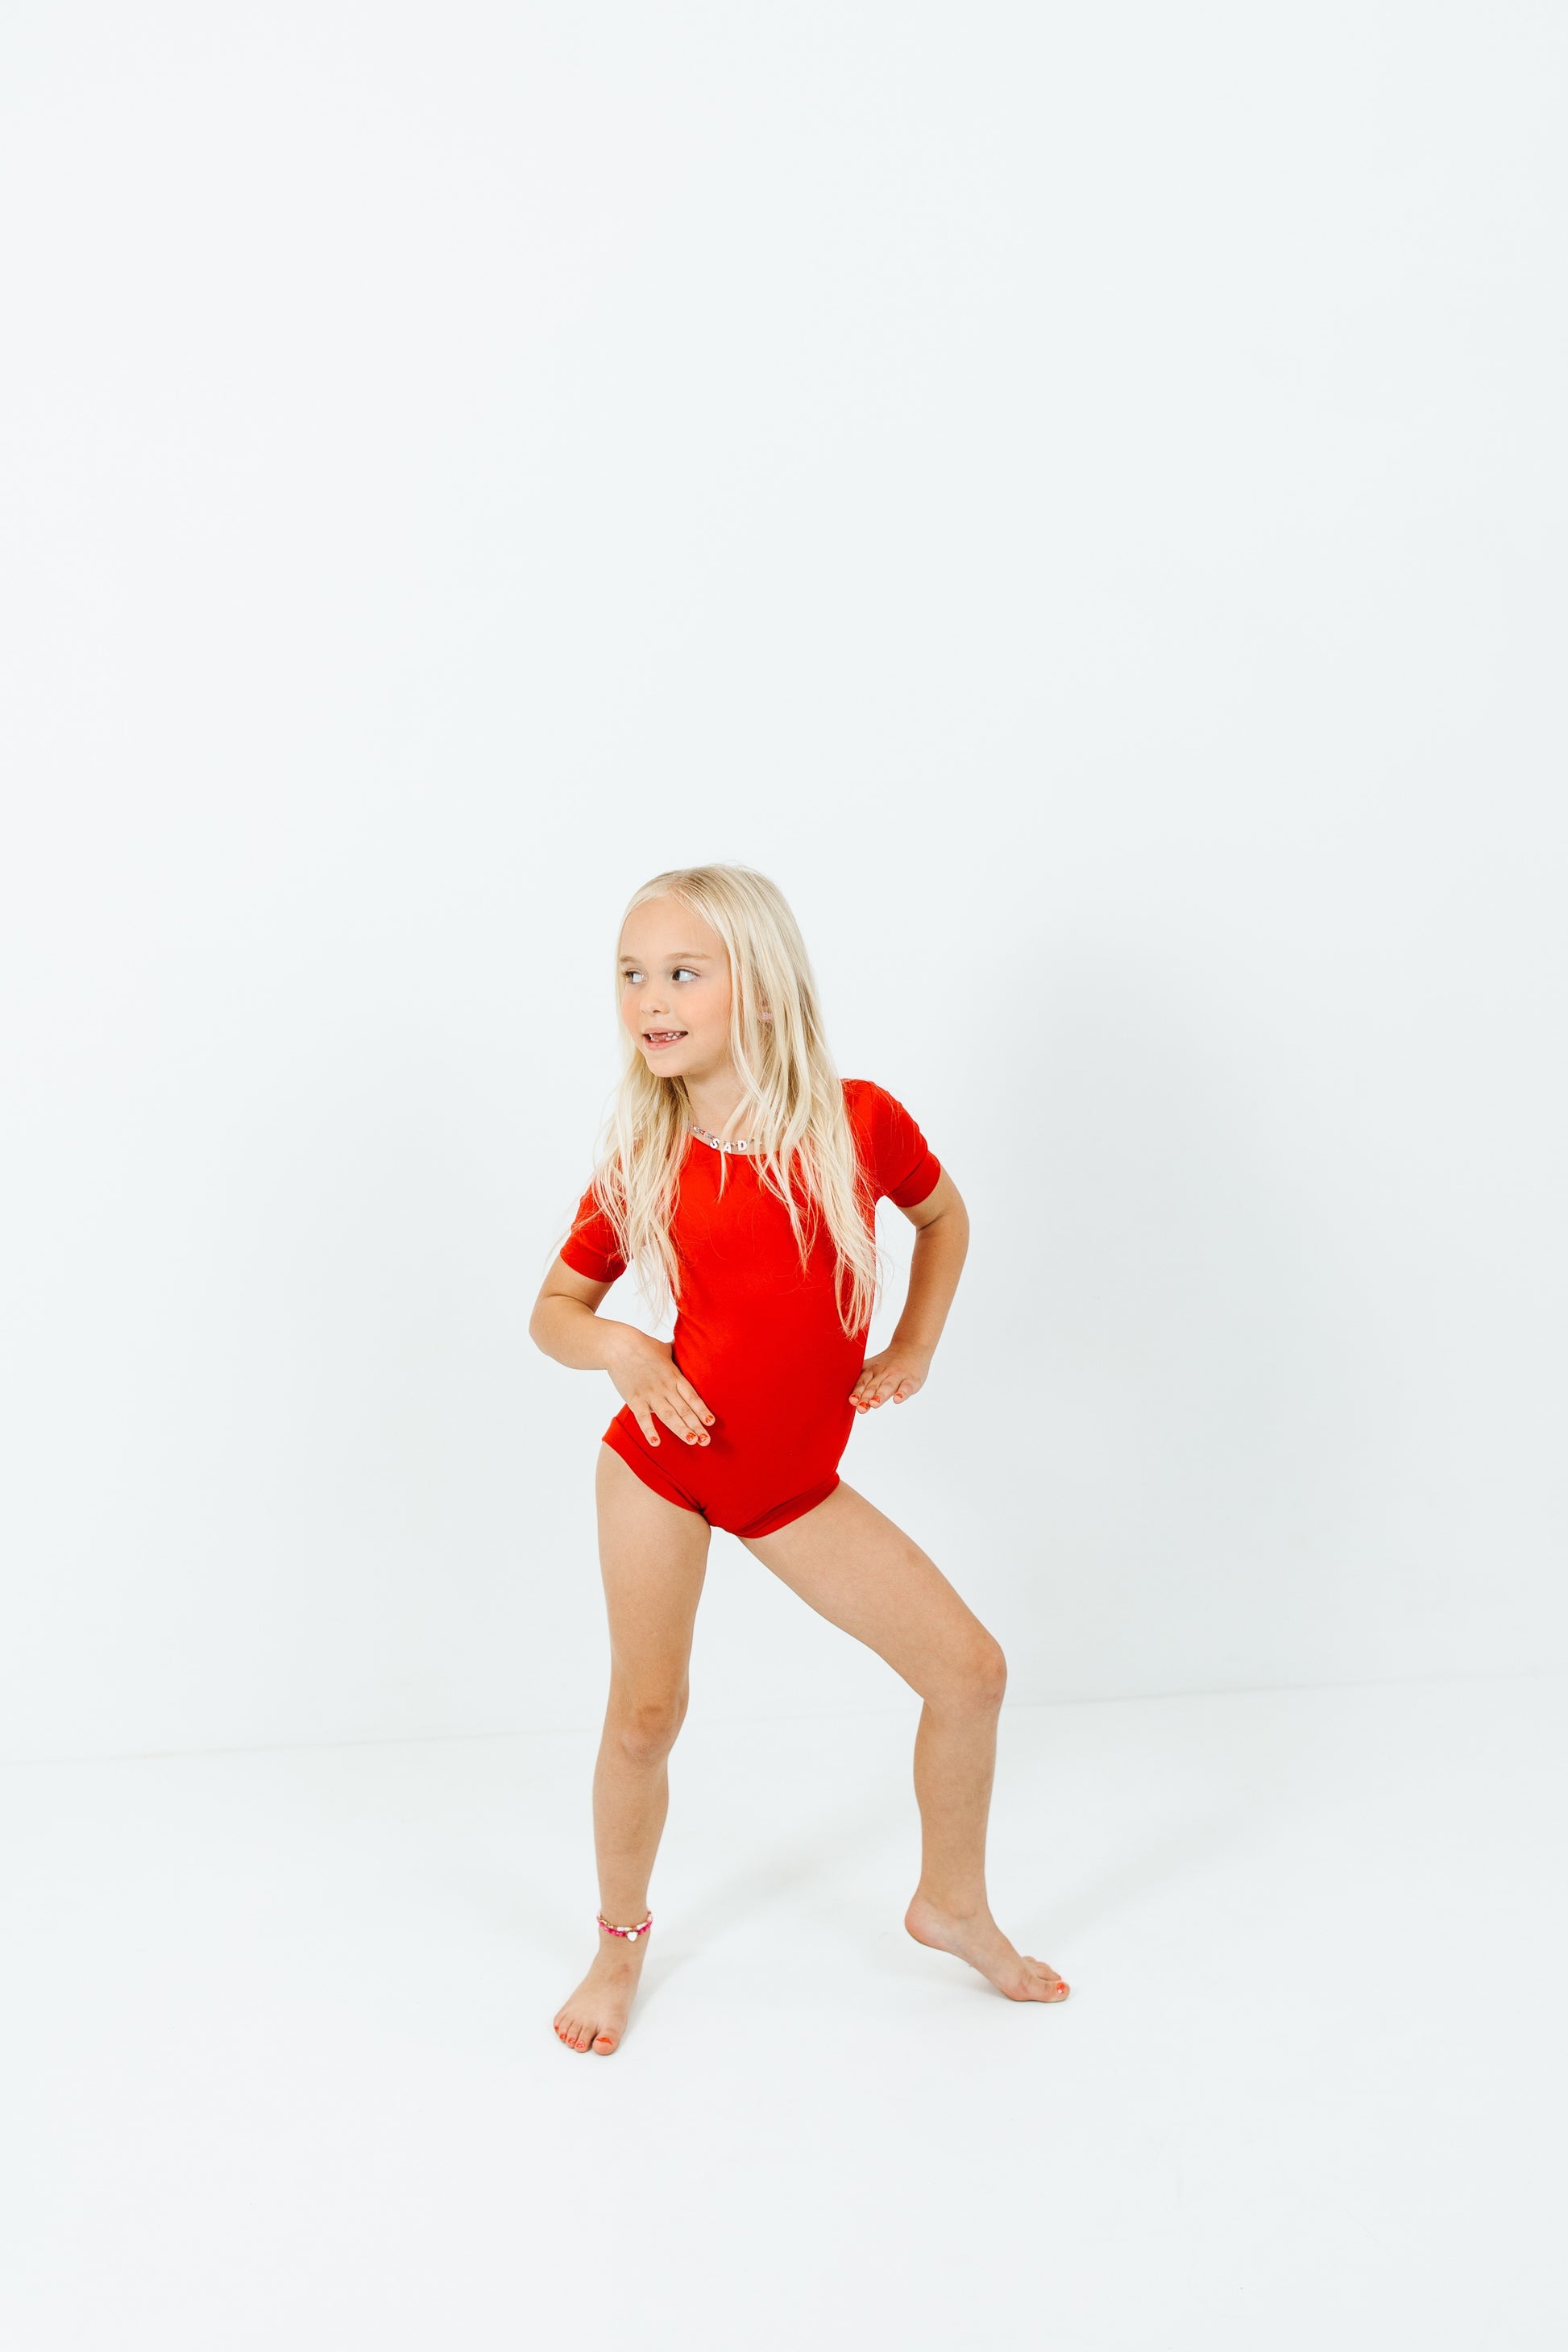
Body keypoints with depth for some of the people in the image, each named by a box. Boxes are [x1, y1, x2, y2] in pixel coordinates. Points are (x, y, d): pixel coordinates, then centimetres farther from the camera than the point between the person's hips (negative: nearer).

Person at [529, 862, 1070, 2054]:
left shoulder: (857, 1120, -9)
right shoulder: (639, 1163, -9)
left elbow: (944, 1212, 13)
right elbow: (554, 1308, 4)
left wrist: (914, 1348, 3)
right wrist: (618, 1347, -17)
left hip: (796, 1485, 1)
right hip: (664, 1463, -1)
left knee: (970, 1667, 0)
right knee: (646, 1715, 4)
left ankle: (953, 1906, 25)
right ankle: (622, 1943, 31)